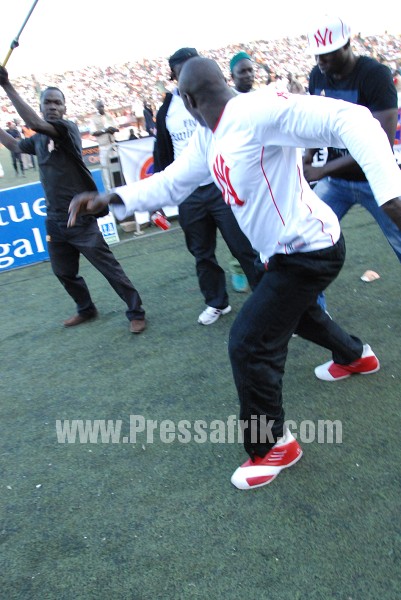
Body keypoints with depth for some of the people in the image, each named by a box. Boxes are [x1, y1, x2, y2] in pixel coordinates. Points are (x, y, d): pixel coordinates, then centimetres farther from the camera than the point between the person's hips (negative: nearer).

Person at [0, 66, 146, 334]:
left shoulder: (68, 128, -9)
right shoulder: (38, 139, 13)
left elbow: (35, 122, -26)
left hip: (80, 217, -8)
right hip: (54, 220, 8)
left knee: (108, 267, -5)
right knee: (64, 272, 17)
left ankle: (136, 312, 6)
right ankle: (86, 310, 36)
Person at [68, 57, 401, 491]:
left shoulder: (258, 111, -27)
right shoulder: (207, 136, 3)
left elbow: (349, 119, -32)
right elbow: (172, 181, 7)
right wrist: (112, 199, -7)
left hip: (310, 251, -10)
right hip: (286, 251, 10)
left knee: (249, 343, -9)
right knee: (294, 308, 33)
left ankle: (274, 446, 14)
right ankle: (356, 356, 61)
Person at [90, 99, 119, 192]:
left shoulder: (110, 116, 12)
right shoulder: (94, 119, 1)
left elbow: (117, 128, 9)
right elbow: (93, 132, -8)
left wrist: (112, 129, -13)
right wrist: (104, 130, -18)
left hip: (113, 144, 3)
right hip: (103, 146, -3)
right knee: (104, 166, -5)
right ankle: (108, 189, -2)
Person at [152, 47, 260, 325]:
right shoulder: (167, 109, 9)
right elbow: (162, 153, 16)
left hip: (223, 187, -4)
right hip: (187, 194, 4)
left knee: (244, 248, -1)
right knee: (202, 253, 12)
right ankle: (217, 303, 29)